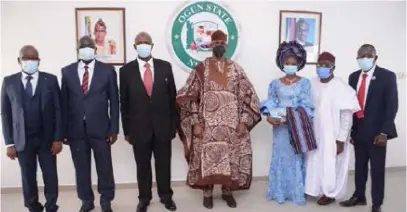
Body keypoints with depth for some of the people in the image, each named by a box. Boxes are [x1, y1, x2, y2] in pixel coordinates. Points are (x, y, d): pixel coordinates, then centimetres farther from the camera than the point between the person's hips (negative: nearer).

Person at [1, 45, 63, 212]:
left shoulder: (50, 80, 0)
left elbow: (58, 110, -1)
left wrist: (58, 138, -6)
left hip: (47, 139, 0)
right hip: (22, 140, 1)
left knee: (50, 177, 6)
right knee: (28, 178, 10)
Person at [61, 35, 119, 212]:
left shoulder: (108, 70, 0)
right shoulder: (67, 71, 5)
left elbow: (114, 101, 0)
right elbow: (64, 102, 5)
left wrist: (114, 128, -4)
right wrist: (64, 130, 1)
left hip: (100, 128, -1)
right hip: (76, 129, 2)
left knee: (105, 167, 9)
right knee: (81, 168, 12)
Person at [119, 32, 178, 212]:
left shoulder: (165, 66, 1)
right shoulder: (126, 70, -1)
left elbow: (172, 96, 3)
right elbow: (124, 102, 2)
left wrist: (174, 123, 2)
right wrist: (126, 130, 0)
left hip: (163, 126, 1)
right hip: (139, 127, 0)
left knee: (164, 164, 12)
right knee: (143, 166, 12)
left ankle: (166, 196, 31)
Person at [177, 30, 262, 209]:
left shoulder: (236, 69, 6)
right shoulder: (201, 68, 1)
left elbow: (247, 96, 4)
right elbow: (190, 97, -3)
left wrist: (243, 122, -5)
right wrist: (196, 123, -10)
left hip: (232, 125, 2)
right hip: (207, 125, -1)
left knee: (230, 157, 7)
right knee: (207, 157, 2)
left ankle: (227, 191, 27)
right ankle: (207, 192, 22)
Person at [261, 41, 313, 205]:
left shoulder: (304, 83, 0)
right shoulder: (275, 84, 5)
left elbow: (306, 106, -8)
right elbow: (270, 104, 3)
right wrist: (269, 116, -16)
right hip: (280, 127, 1)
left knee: (296, 157, 6)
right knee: (280, 156, 7)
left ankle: (296, 192, 19)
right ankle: (280, 192, 18)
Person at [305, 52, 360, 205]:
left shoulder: (341, 87, -18)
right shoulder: (312, 84, -2)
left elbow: (347, 116, -16)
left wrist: (341, 140, -16)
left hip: (332, 136, -5)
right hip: (315, 134, 5)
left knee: (330, 164, 9)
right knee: (315, 162, 16)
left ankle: (330, 193, 29)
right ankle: (316, 189, 35)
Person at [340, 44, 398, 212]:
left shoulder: (387, 76, -6)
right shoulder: (354, 77, 8)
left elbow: (392, 105, -10)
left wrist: (384, 132, -15)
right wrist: (349, 128, 5)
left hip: (376, 131, -4)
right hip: (358, 130, 4)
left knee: (377, 169, 5)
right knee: (359, 166, 15)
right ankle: (359, 196, 31)